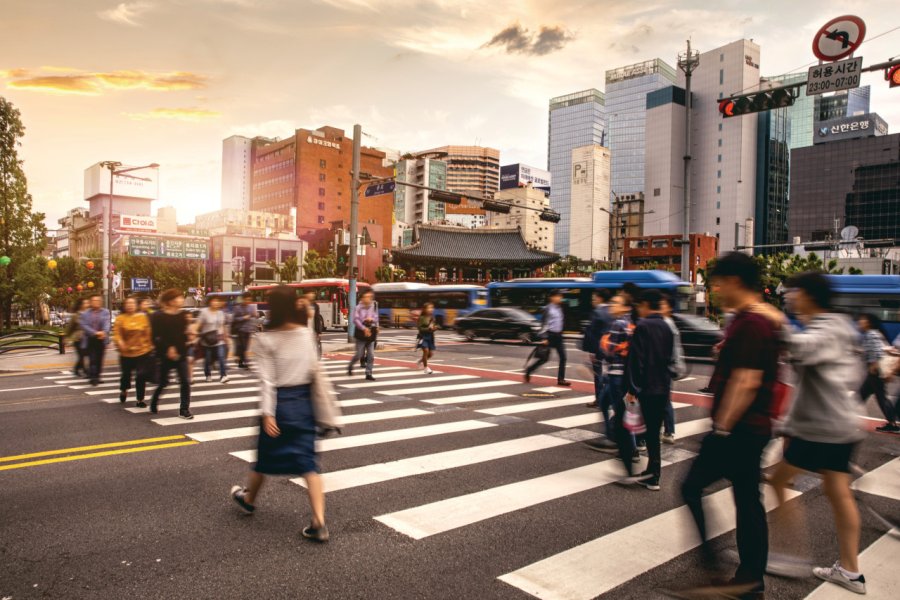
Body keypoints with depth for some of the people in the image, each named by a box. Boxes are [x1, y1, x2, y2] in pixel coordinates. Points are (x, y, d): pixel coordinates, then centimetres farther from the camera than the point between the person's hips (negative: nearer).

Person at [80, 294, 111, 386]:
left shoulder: (105, 312, 6)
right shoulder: (85, 313, 4)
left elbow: (107, 323, -6)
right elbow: (84, 325, -6)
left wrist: (104, 332, -25)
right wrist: (95, 333, -18)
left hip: (101, 339, 2)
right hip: (90, 340, -2)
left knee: (99, 359, 9)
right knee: (92, 359, -7)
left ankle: (97, 376, 21)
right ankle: (93, 377, -2)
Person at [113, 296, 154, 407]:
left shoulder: (143, 317, 1)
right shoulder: (120, 318, -3)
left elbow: (148, 332, 3)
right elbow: (116, 333, -9)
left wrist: (150, 345, 2)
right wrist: (119, 342, -26)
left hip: (143, 351, 0)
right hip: (126, 353, 0)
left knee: (142, 375, -5)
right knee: (126, 374, 17)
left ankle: (140, 399, 8)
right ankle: (123, 391, 49)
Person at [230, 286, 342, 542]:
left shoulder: (266, 339, -11)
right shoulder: (307, 334, -2)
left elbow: (267, 379, -13)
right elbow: (316, 372, 2)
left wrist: (267, 413, -12)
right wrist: (324, 409, 12)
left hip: (280, 403, -2)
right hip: (304, 401, 3)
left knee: (265, 456, 19)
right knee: (308, 462, 3)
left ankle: (248, 499, 46)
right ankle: (319, 523, -4)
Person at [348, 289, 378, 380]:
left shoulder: (374, 307, 4)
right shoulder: (358, 307, -7)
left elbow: (376, 318, 7)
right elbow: (355, 320, -13)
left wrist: (371, 319, -15)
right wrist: (364, 328, -19)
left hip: (371, 332, 4)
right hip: (361, 332, -3)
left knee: (371, 355, 0)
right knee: (359, 354, 0)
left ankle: (368, 373, 8)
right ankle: (350, 366, 29)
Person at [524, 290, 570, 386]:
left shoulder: (559, 308, 12)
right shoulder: (547, 309, -11)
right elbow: (544, 324, -14)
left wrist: (560, 333, 18)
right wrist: (544, 338, -18)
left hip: (558, 335, 7)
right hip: (550, 335, -7)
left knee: (563, 357, -1)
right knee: (545, 358, -1)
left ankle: (561, 379, 4)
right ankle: (528, 371, 18)